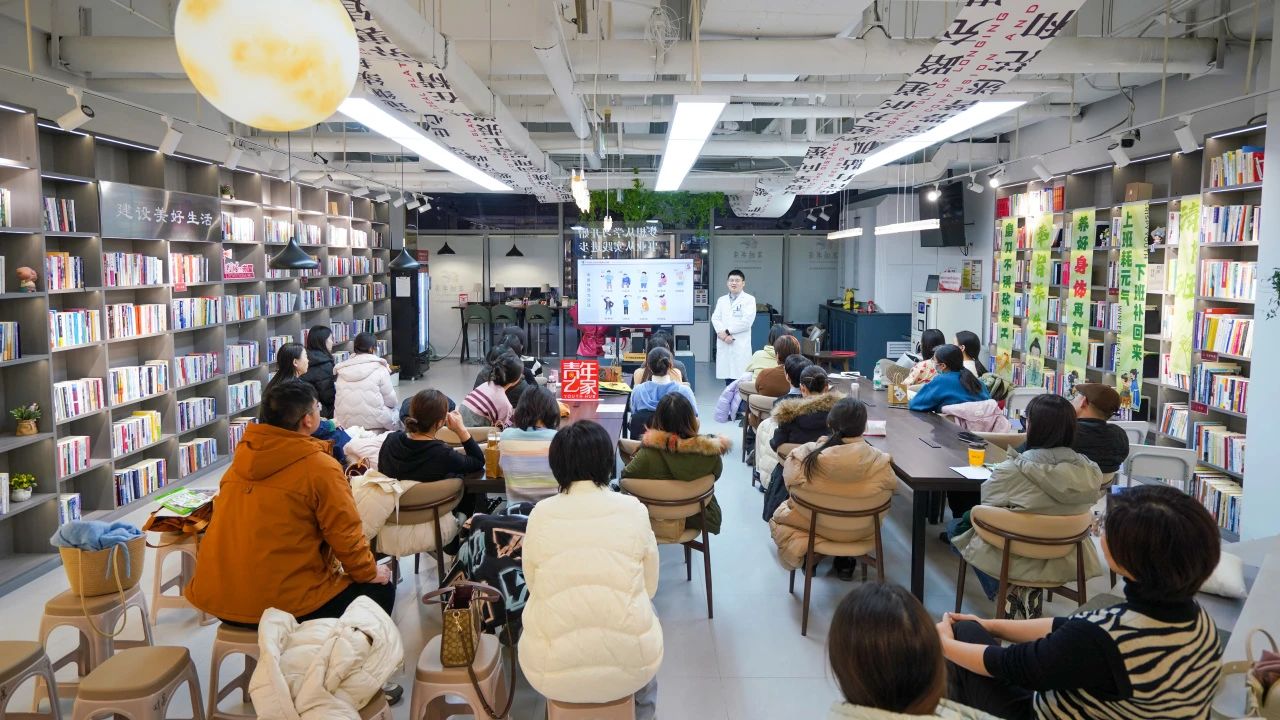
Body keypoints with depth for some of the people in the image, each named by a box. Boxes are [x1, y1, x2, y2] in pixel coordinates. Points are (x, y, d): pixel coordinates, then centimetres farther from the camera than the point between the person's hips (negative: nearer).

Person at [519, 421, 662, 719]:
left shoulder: (540, 514, -7)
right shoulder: (634, 510, -8)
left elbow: (533, 586, 6)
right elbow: (649, 587, 4)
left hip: (553, 671, 0)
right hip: (629, 664, 0)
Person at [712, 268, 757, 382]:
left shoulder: (749, 300, 3)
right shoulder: (721, 300, 18)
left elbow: (746, 321, -8)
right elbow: (715, 318, 6)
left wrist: (727, 331, -7)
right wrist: (723, 334, -11)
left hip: (741, 345, -4)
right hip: (724, 344, 4)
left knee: (740, 379, -10)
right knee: (727, 379, 6)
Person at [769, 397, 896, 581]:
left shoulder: (807, 455, -27)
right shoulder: (879, 461, -26)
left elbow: (790, 482, -8)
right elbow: (892, 487, -6)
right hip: (860, 531, 0)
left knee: (779, 515, 31)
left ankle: (807, 552, 23)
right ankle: (845, 560, 35)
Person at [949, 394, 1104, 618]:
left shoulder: (1011, 471, -25)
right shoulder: (1088, 471, -11)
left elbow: (988, 505, -10)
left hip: (1016, 560, -5)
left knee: (955, 526, 21)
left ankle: (1003, 590, 9)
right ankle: (1028, 591, 14)